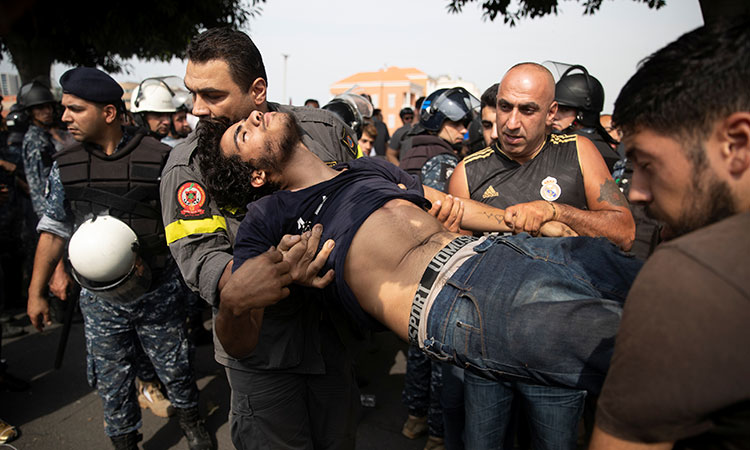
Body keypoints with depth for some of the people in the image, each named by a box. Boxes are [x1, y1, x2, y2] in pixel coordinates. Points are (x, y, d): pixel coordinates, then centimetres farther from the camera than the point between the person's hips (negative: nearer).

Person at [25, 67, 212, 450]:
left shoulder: (157, 157, -10)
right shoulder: (65, 166, -1)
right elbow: (54, 230, 6)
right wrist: (36, 292, 7)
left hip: (157, 293, -2)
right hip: (100, 300, 2)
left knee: (174, 367, 15)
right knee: (111, 381, 13)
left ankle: (190, 418, 42)